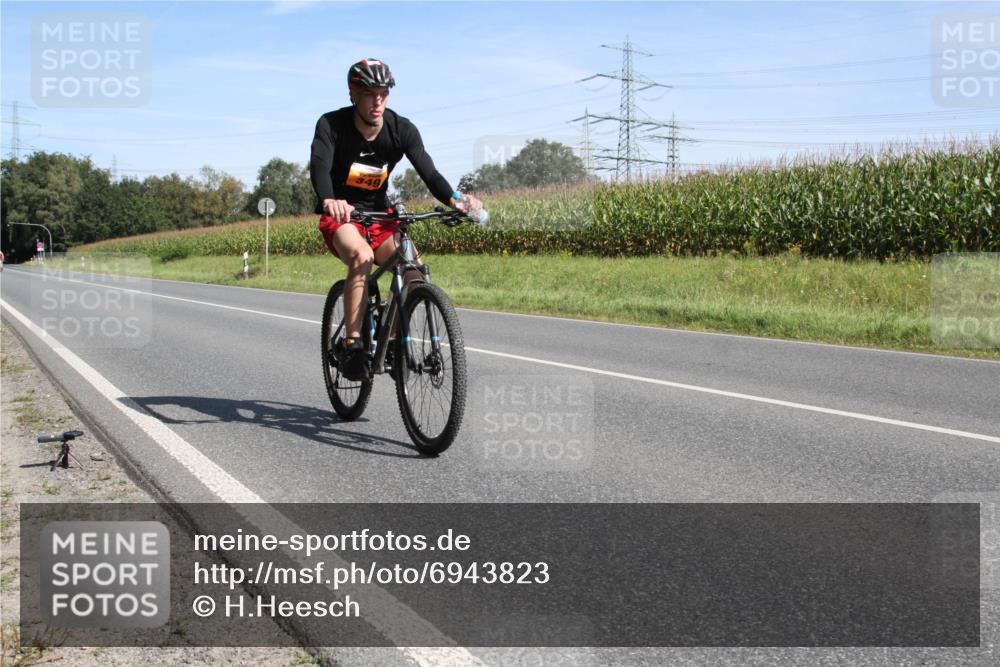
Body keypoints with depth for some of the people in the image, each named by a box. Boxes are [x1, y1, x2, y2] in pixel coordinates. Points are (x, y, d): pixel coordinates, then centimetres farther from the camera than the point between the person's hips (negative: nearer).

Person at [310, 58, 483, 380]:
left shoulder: (402, 129, -8)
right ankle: (351, 345, -28)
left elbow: (428, 171, -19)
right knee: (362, 256, -36)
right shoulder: (332, 124, -15)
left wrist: (454, 199, -40)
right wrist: (328, 200, -54)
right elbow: (319, 166, -32)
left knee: (413, 270, -22)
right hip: (340, 216, -3)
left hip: (378, 215, 3)